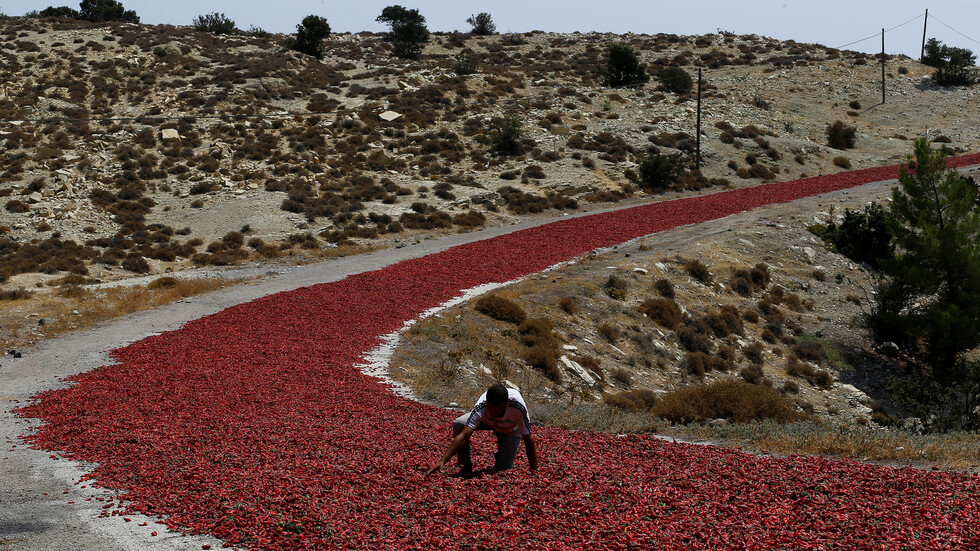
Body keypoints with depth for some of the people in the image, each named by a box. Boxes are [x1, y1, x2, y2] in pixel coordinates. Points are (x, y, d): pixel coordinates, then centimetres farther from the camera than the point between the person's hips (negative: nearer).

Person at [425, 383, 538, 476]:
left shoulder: (518, 407, -42)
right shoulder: (481, 407, -40)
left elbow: (528, 439, -33)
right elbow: (464, 435, -45)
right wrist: (442, 461, -53)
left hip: (511, 430, -1)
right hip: (486, 421, 1)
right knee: (459, 424, -29)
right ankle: (465, 466, -11)